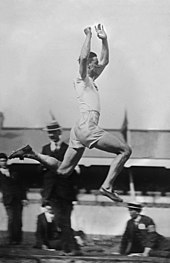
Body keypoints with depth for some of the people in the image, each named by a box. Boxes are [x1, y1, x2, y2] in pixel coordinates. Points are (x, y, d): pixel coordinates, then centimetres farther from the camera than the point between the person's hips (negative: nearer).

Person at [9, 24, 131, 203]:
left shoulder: (91, 80, 26)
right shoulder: (82, 79, 2)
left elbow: (105, 61, 35)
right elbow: (83, 57, -16)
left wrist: (104, 40, 27)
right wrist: (88, 36, -7)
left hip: (80, 130, 9)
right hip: (87, 127, -9)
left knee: (63, 170, 10)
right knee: (125, 150, -13)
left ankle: (31, 154, 9)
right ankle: (107, 186, -21)